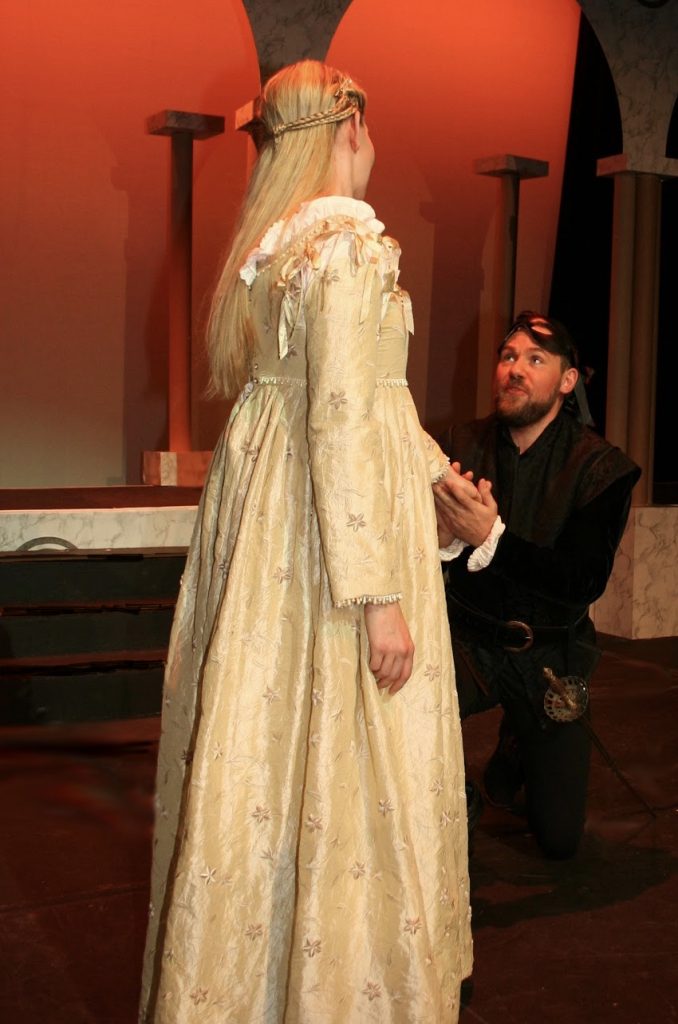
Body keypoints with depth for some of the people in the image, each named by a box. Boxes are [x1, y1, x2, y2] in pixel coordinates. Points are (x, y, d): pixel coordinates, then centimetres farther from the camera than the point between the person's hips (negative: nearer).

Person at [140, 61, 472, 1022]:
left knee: (262, 733, 15)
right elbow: (345, 423, -20)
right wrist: (381, 594, -20)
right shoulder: (351, 242, -13)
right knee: (343, 757, 0)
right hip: (333, 517, -9)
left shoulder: (265, 243, 13)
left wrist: (441, 470, 30)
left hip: (258, 491, 9)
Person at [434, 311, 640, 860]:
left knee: (560, 839, 5)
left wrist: (492, 538, -34)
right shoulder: (462, 445, -6)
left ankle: (517, 746, 38)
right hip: (469, 640, 1)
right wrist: (440, 538, -33)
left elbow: (586, 582, -21)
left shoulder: (600, 467, -11)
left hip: (549, 655, 0)